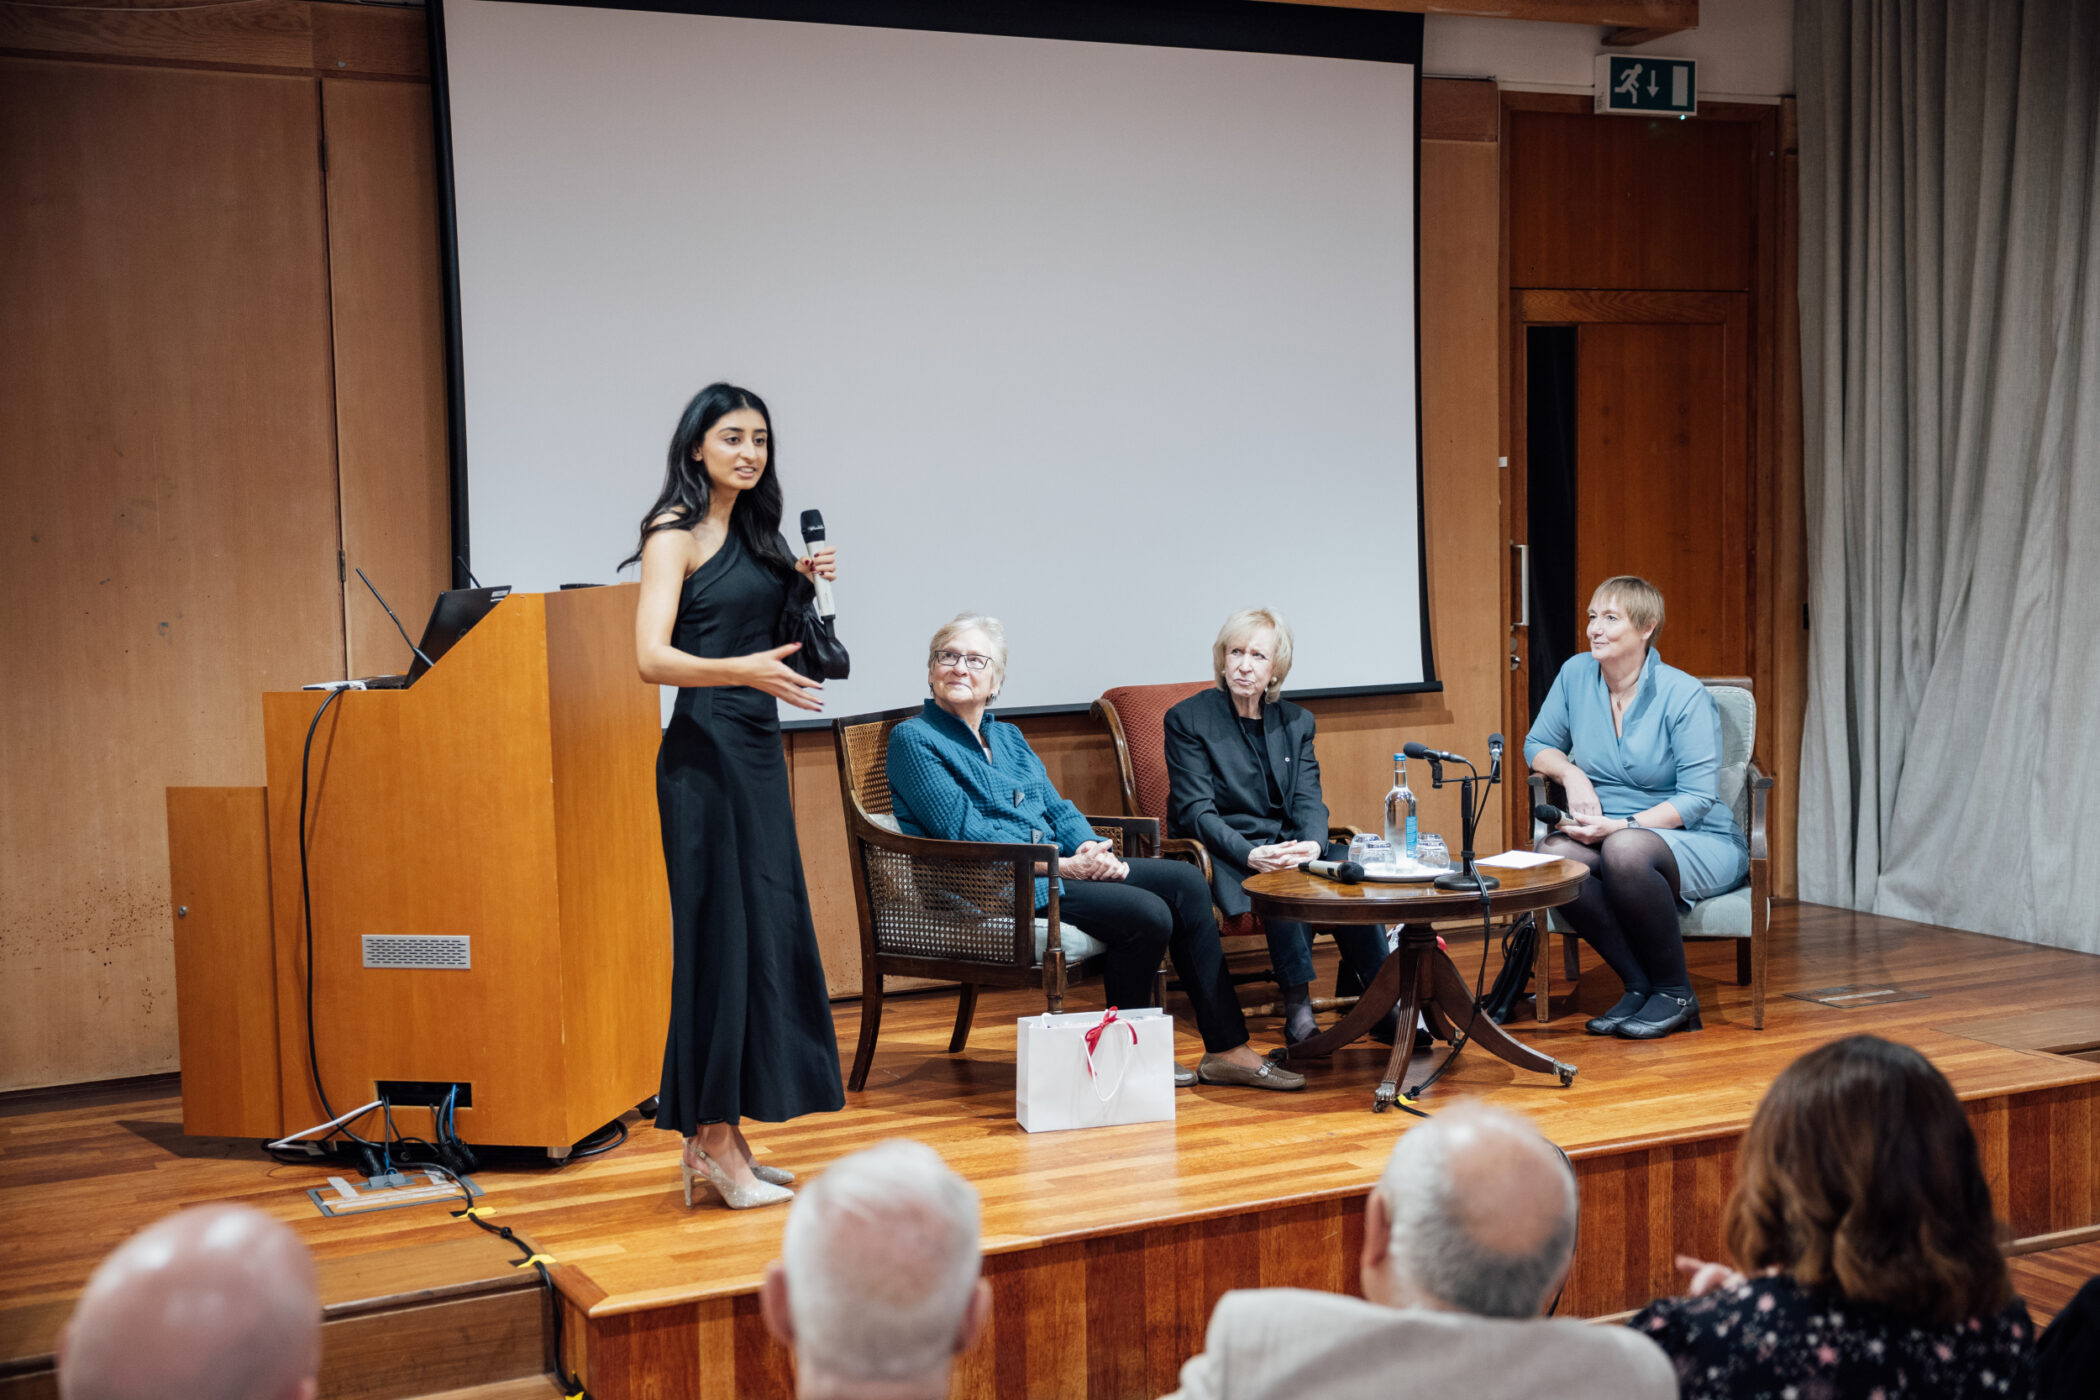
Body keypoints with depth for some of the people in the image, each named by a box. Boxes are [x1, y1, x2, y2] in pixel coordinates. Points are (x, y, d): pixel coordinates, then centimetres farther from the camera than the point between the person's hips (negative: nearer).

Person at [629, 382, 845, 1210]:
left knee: (769, 931, 8)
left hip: (758, 747, 8)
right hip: (704, 750, -8)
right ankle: (715, 1145, 1)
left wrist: (801, 587, 5)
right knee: (720, 935, -6)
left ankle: (713, 1135, 16)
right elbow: (653, 657, -20)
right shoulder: (675, 534, -8)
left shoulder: (754, 531, 15)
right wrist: (745, 670, -34)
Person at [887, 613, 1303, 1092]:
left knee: (1185, 881, -6)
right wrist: (1061, 865, -17)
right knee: (1147, 913, -23)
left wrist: (1094, 850, -7)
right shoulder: (914, 739, -4)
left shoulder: (1008, 737, 21)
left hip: (1056, 868, 8)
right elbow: (964, 831, -13)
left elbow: (1059, 810, 17)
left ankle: (1227, 1049, -5)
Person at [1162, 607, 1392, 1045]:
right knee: (1285, 881, -36)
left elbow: (1308, 800, 4)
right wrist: (1250, 854, -26)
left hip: (1286, 847, 4)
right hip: (1222, 856, -4)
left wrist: (1312, 844, -20)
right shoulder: (1187, 720, -2)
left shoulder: (1296, 721, 12)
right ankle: (1298, 1008, -35)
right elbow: (1195, 811, -9)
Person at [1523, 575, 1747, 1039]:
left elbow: (1697, 798, -15)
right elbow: (1538, 744, 15)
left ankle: (1675, 994, -18)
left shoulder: (1686, 697, -12)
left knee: (1626, 850, -39)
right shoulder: (1576, 674, 3)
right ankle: (1639, 986, -17)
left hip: (1698, 841, -5)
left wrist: (1621, 826, -26)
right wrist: (1570, 773, -8)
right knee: (1554, 854, -30)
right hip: (1605, 836, 5)